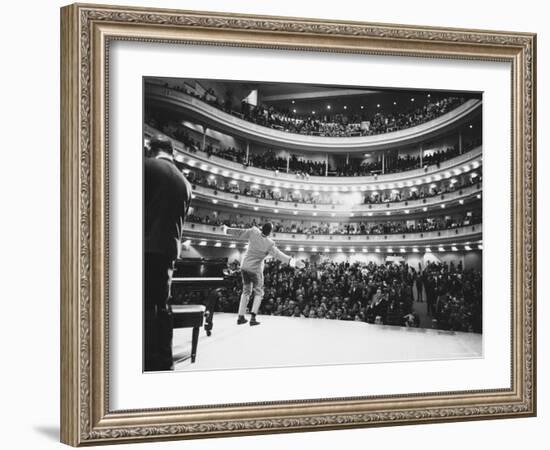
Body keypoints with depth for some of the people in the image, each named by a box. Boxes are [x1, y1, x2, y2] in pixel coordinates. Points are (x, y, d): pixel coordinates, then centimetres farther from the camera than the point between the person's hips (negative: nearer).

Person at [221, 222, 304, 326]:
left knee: (246, 291, 18)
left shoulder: (254, 232, -13)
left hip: (245, 266, 5)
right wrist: (293, 262, -34)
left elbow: (239, 233, -2)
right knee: (258, 293, 11)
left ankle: (241, 317, 17)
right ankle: (253, 318, -2)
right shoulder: (269, 244, -23)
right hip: (255, 269, -5)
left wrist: (227, 229, 15)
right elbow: (280, 255, -30)